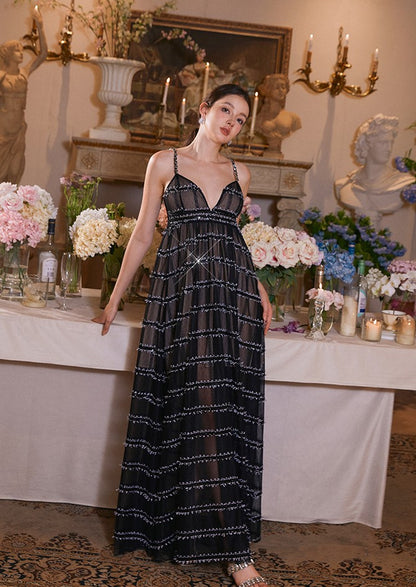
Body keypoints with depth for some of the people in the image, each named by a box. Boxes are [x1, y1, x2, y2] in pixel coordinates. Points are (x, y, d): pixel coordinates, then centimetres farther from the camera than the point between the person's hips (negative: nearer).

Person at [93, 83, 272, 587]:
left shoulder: (239, 174, 17)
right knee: (186, 405, -5)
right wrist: (115, 299, 8)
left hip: (233, 295, 2)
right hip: (180, 292, -2)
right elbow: (143, 234, 9)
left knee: (227, 407, -4)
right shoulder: (165, 163, 9)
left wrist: (256, 286, 10)